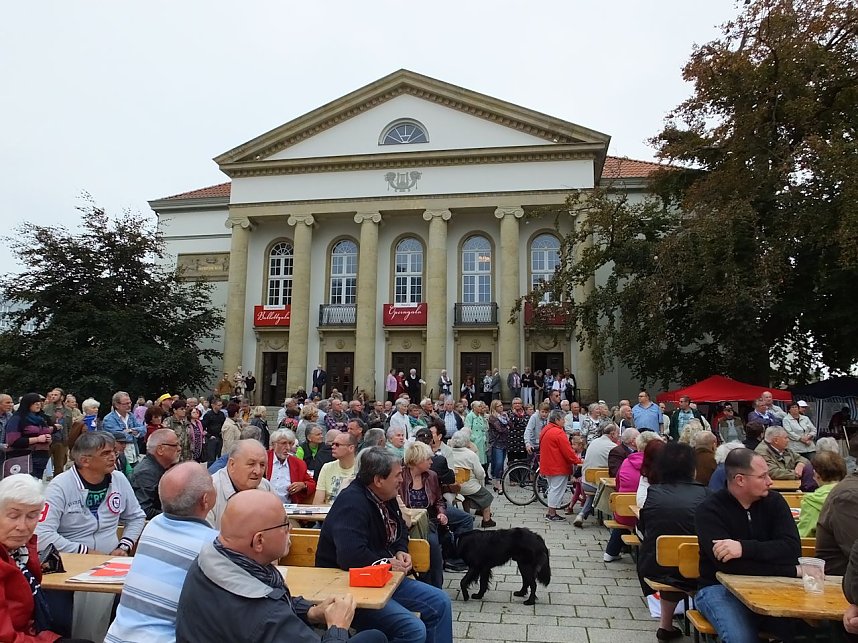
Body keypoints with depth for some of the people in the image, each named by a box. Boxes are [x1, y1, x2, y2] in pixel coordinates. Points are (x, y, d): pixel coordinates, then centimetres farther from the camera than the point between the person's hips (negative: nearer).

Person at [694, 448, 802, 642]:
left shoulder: (774, 501, 3)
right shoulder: (709, 510, -11)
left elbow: (792, 548, -12)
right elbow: (729, 564, -22)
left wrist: (745, 548, -27)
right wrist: (791, 571, -21)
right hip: (720, 588, -4)